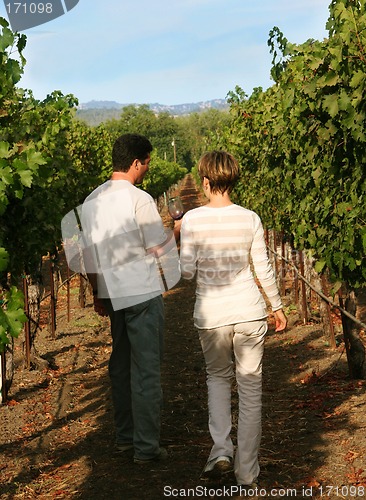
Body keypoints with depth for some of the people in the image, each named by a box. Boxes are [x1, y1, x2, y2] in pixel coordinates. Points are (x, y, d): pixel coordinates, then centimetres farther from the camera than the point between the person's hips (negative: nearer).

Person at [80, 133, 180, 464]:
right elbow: (161, 247, -9)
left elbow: (90, 254, 12)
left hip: (112, 294, 7)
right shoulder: (140, 200, -15)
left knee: (121, 365, 16)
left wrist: (98, 294, 20)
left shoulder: (92, 201, 7)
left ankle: (125, 436, 25)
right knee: (147, 370, -1)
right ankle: (146, 446, 4)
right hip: (142, 293, -7)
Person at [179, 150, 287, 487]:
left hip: (211, 314, -1)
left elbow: (187, 272, -7)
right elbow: (263, 269, 1)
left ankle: (221, 449, 8)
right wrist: (277, 306, 14)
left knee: (218, 376, 23)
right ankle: (247, 471, 15)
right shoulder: (250, 219, -3)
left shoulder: (193, 219, -9)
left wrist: (181, 261, 15)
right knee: (250, 387, 9)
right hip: (249, 311, 1)